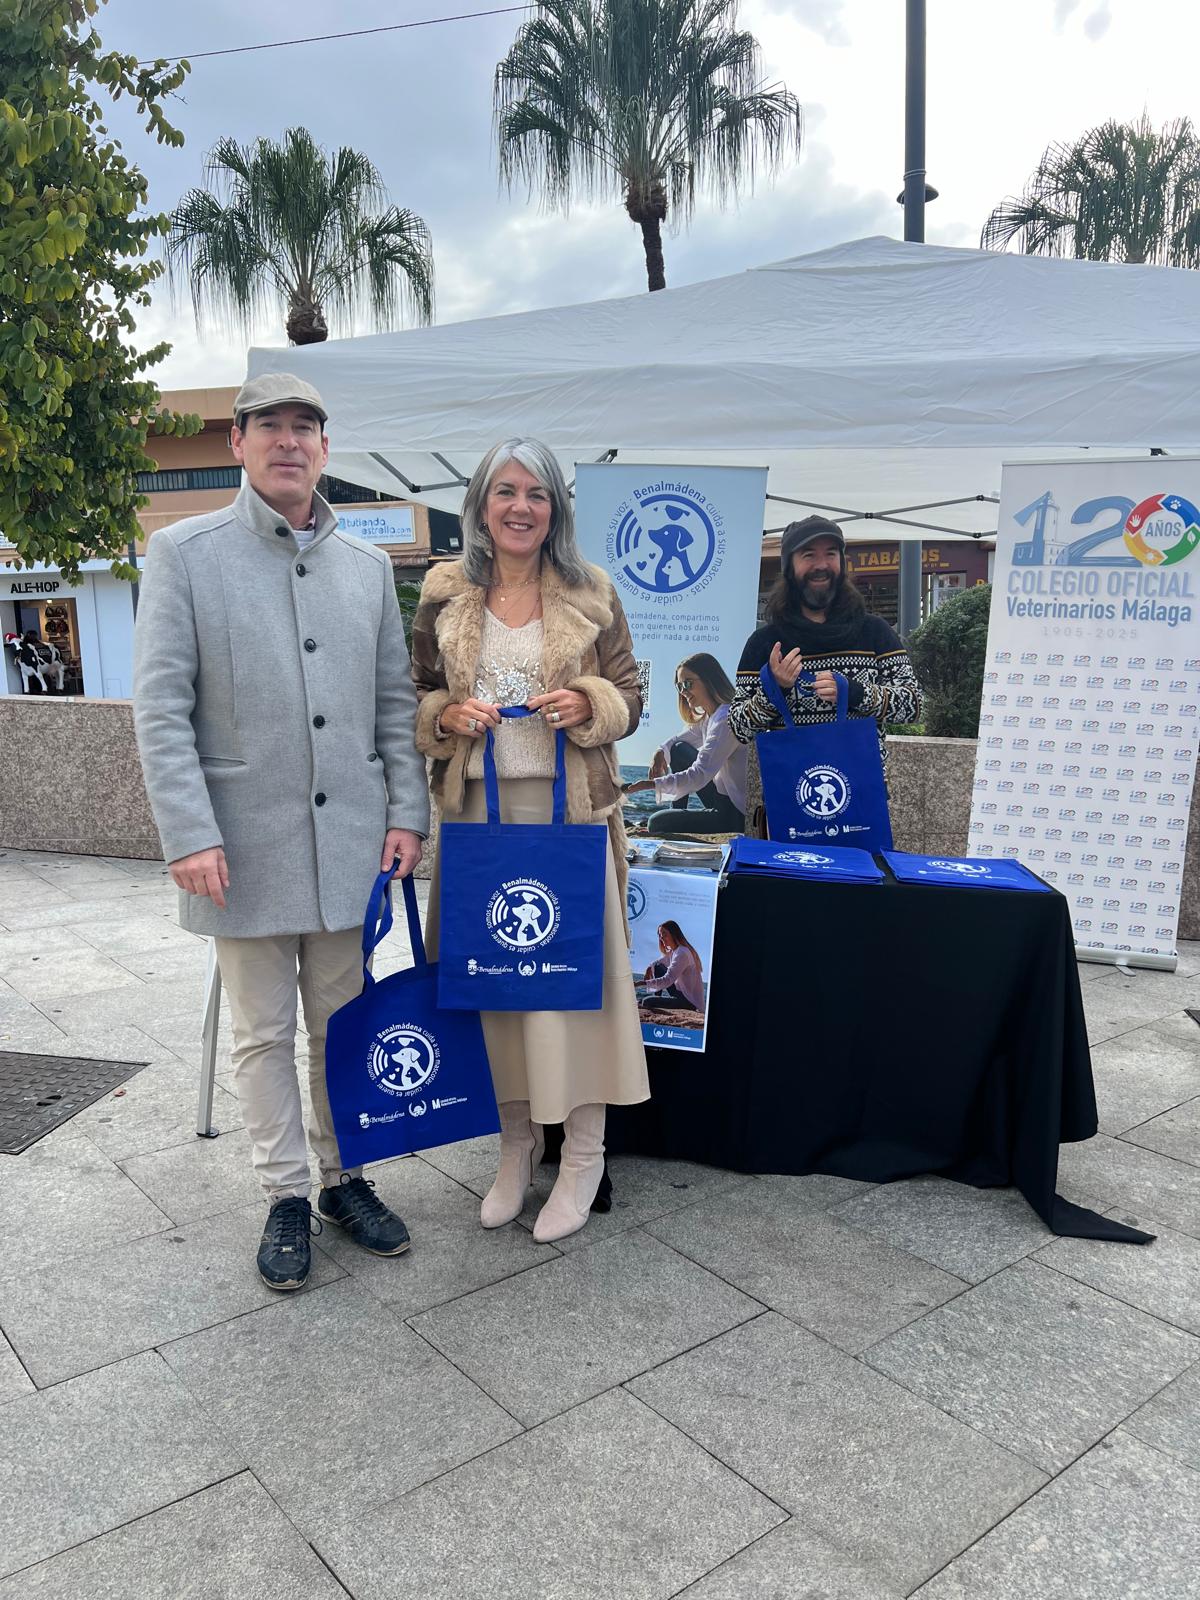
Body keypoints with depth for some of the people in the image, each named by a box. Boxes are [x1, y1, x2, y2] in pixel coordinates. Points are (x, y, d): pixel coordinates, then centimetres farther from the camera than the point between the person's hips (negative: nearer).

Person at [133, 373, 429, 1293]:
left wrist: (406, 814, 2)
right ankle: (286, 1197, 25)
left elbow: (395, 701, 10)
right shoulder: (183, 553, -1)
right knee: (264, 1032, 9)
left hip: (350, 839, 3)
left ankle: (345, 1179, 30)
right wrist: (191, 835, -13)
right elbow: (161, 707, -6)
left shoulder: (368, 566, 9)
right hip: (246, 843, -3)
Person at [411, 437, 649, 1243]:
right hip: (478, 809, 2)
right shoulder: (444, 596, 6)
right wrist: (447, 716, -10)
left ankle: (585, 1153, 17)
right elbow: (417, 699, 12)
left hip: (571, 808, -1)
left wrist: (587, 706, -14)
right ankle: (517, 1141, 26)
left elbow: (630, 697, 7)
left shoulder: (592, 593, 3)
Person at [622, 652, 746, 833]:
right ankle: (676, 815, 15)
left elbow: (698, 776, -25)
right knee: (679, 749, 12)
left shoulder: (726, 719, -22)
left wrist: (652, 784, -22)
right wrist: (662, 752, 1)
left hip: (739, 815, -10)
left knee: (658, 823, -12)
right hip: (725, 797, 10)